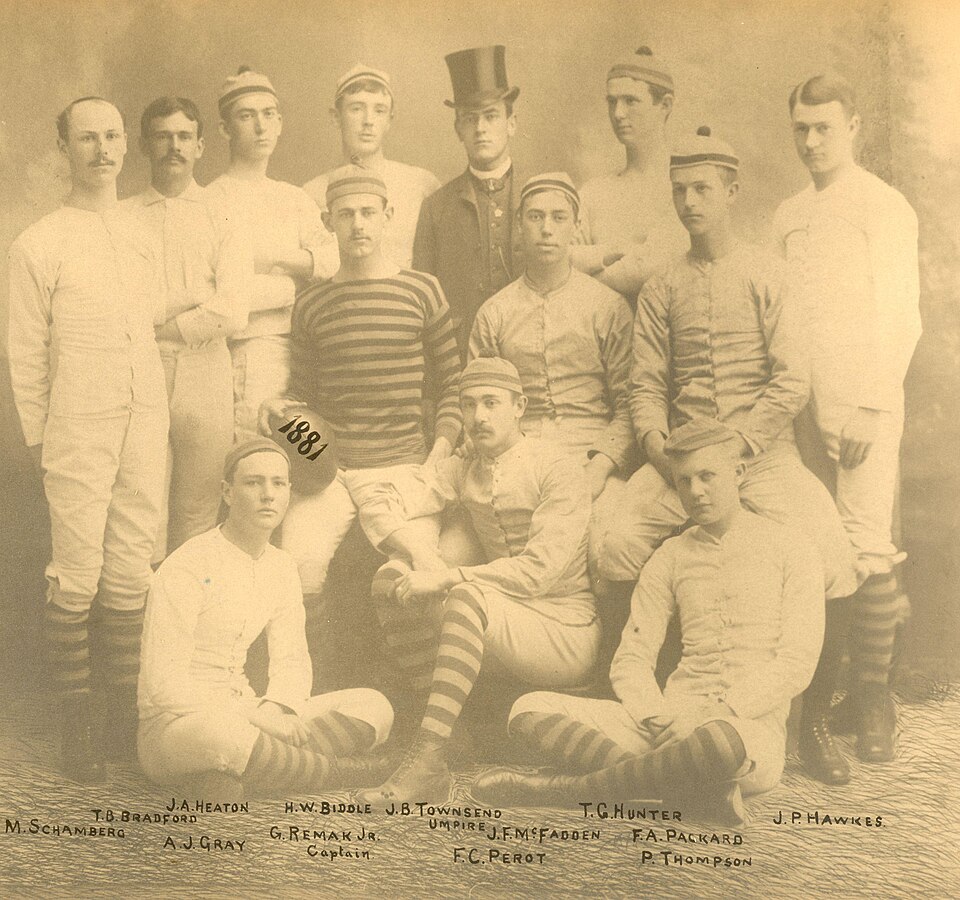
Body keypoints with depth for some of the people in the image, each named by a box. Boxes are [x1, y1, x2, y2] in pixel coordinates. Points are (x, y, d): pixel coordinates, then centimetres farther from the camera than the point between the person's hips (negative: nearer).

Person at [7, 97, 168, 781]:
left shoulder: (143, 237, 14)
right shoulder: (38, 246, -1)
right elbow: (26, 357, 1)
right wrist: (40, 440, 2)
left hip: (146, 424, 4)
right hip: (78, 433, -4)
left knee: (132, 575, 6)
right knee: (77, 578, -3)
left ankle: (125, 711, 17)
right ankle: (76, 722, 10)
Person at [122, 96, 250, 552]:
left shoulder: (220, 218, 10)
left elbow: (232, 314, -3)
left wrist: (158, 327, -3)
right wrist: (196, 302, -5)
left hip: (206, 373, 0)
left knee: (197, 510, 3)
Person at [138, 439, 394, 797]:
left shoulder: (281, 568, 9)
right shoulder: (185, 567, -14)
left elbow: (292, 660, 12)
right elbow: (163, 683, -19)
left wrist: (276, 709, -11)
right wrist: (256, 716, -24)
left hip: (239, 715, 8)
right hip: (173, 725, -7)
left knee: (374, 707, -8)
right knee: (215, 730, -44)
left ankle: (238, 776, -23)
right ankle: (332, 773, -19)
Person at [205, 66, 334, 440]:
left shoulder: (295, 199, 16)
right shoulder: (214, 200, -4)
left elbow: (334, 265, 2)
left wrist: (275, 259, -10)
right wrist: (297, 283, -3)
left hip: (301, 351, 6)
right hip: (249, 357, -6)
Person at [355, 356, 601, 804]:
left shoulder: (558, 470, -10)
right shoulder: (461, 470, 8)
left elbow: (540, 569, -21)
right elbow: (381, 505, 1)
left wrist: (448, 578, -24)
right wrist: (426, 561, -17)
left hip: (567, 634, -6)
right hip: (501, 620, 6)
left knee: (468, 595, -34)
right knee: (392, 578, -12)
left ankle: (426, 761, -37)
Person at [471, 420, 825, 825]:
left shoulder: (788, 548, 8)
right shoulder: (671, 557, 17)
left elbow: (797, 663, -2)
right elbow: (631, 660, 12)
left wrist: (720, 712, -16)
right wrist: (661, 719, -9)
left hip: (751, 723, -4)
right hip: (673, 718, 4)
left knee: (723, 741, -43)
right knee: (531, 709, -17)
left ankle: (561, 790, -24)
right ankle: (693, 787, -30)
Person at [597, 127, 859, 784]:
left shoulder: (766, 274, 5)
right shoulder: (662, 289, 14)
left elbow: (793, 381, -4)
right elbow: (646, 385, 8)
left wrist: (733, 446, -14)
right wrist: (661, 450, -10)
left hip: (762, 450, -2)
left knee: (831, 567, -23)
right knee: (618, 550, -23)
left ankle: (814, 717, 2)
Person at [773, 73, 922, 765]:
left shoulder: (884, 207, 2)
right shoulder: (788, 215, 18)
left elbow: (900, 317, -5)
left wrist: (866, 409, -12)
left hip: (864, 405, -4)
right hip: (799, 406, 5)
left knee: (866, 548, -8)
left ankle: (873, 695, 4)